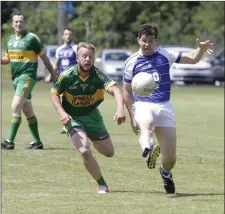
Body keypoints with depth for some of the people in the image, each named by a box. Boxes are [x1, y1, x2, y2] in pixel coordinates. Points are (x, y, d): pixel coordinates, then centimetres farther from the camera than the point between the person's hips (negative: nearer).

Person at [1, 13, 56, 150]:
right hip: (16, 78, 8)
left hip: (27, 77, -8)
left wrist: (53, 74, -2)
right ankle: (37, 141, 17)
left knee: (15, 107, -15)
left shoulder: (32, 38, -8)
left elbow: (43, 56, -4)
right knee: (28, 111, 11)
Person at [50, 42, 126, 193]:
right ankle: (102, 185, -3)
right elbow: (54, 94, -3)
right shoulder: (67, 76, -19)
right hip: (72, 118, -2)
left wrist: (120, 108, -58)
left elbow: (115, 90, -38)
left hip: (92, 115, 2)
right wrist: (62, 113, -20)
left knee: (109, 153, 12)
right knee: (85, 151, -23)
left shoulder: (98, 76, -22)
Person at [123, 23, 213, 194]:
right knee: (147, 124, -41)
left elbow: (193, 58, 11)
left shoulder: (165, 56, 8)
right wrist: (132, 116, 3)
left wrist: (202, 48, -11)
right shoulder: (131, 62, 5)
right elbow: (126, 91, 11)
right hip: (143, 105, -2)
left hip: (165, 107, 2)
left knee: (170, 157, -2)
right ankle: (148, 150, -69)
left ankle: (166, 172, 31)